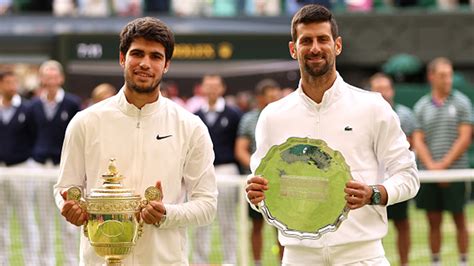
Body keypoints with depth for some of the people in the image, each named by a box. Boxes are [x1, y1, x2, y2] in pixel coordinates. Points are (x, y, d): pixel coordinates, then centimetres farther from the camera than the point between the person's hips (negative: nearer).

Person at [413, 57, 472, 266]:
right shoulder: (421, 106, 9)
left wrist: (444, 164, -10)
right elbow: (418, 140, 4)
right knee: (434, 223, 5)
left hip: (455, 172, -2)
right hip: (428, 174, 2)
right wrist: (431, 166, -10)